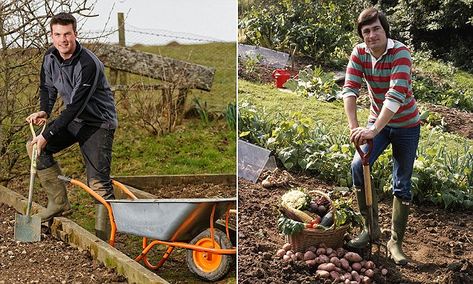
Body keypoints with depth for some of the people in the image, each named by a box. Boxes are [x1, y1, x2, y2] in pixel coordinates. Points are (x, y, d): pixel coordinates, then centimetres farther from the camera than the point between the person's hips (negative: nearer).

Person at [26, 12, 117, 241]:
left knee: (98, 183, -12)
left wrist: (47, 135, -26)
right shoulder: (50, 57, -3)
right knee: (34, 146, -3)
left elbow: (75, 106, -28)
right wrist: (44, 111, -8)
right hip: (73, 119, 8)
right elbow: (47, 87, 13)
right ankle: (59, 202, 5)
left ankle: (104, 237, -5)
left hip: (98, 123, -8)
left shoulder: (88, 64, -28)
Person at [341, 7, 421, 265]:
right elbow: (350, 89, -17)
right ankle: (371, 227, 4)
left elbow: (396, 94, -36)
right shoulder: (359, 53, -10)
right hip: (377, 121, 4)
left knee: (402, 184, 3)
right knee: (358, 166, -15)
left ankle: (396, 242, 17)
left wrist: (373, 130, -43)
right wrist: (353, 127, -30)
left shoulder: (400, 53, -25)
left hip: (406, 125, -3)